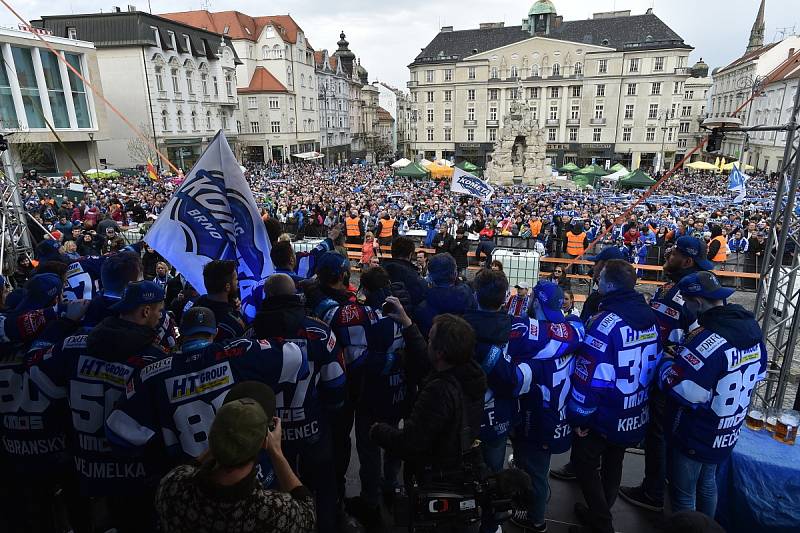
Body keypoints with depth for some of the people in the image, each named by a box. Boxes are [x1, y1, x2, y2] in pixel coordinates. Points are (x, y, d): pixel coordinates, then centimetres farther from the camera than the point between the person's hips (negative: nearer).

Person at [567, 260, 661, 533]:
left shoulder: (605, 323, -27)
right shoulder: (651, 318, -2)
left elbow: (590, 378, -26)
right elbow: (654, 365, 6)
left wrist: (580, 417, -14)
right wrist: (640, 400, 17)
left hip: (604, 417, -8)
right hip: (636, 416, 8)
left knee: (585, 464, 12)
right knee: (613, 463, 23)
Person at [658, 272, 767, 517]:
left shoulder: (709, 339, -32)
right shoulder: (751, 327, -3)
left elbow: (678, 386, -34)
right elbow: (758, 373, 12)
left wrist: (667, 363, -15)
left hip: (694, 437, -8)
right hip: (727, 435, 9)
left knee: (683, 496, 11)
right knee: (707, 483, 28)